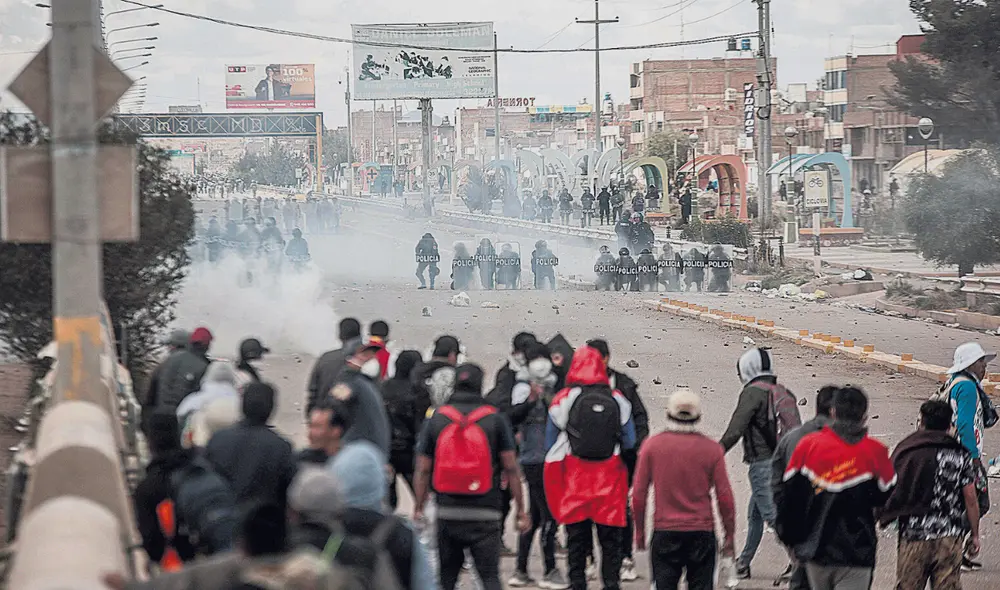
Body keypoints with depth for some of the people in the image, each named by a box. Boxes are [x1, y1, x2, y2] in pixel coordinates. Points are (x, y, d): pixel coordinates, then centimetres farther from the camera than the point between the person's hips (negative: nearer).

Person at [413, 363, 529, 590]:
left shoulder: (437, 418, 4)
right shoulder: (495, 419, -1)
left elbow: (423, 470, 4)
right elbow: (511, 468, -3)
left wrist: (418, 509, 11)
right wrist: (521, 509, 2)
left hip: (447, 513, 2)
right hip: (485, 514, -2)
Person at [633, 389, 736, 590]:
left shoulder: (651, 446, -1)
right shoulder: (711, 449, -3)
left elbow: (638, 495, 1)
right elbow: (725, 497, -1)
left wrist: (640, 533, 11)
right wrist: (729, 536, 8)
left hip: (664, 534, 0)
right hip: (702, 534, 0)